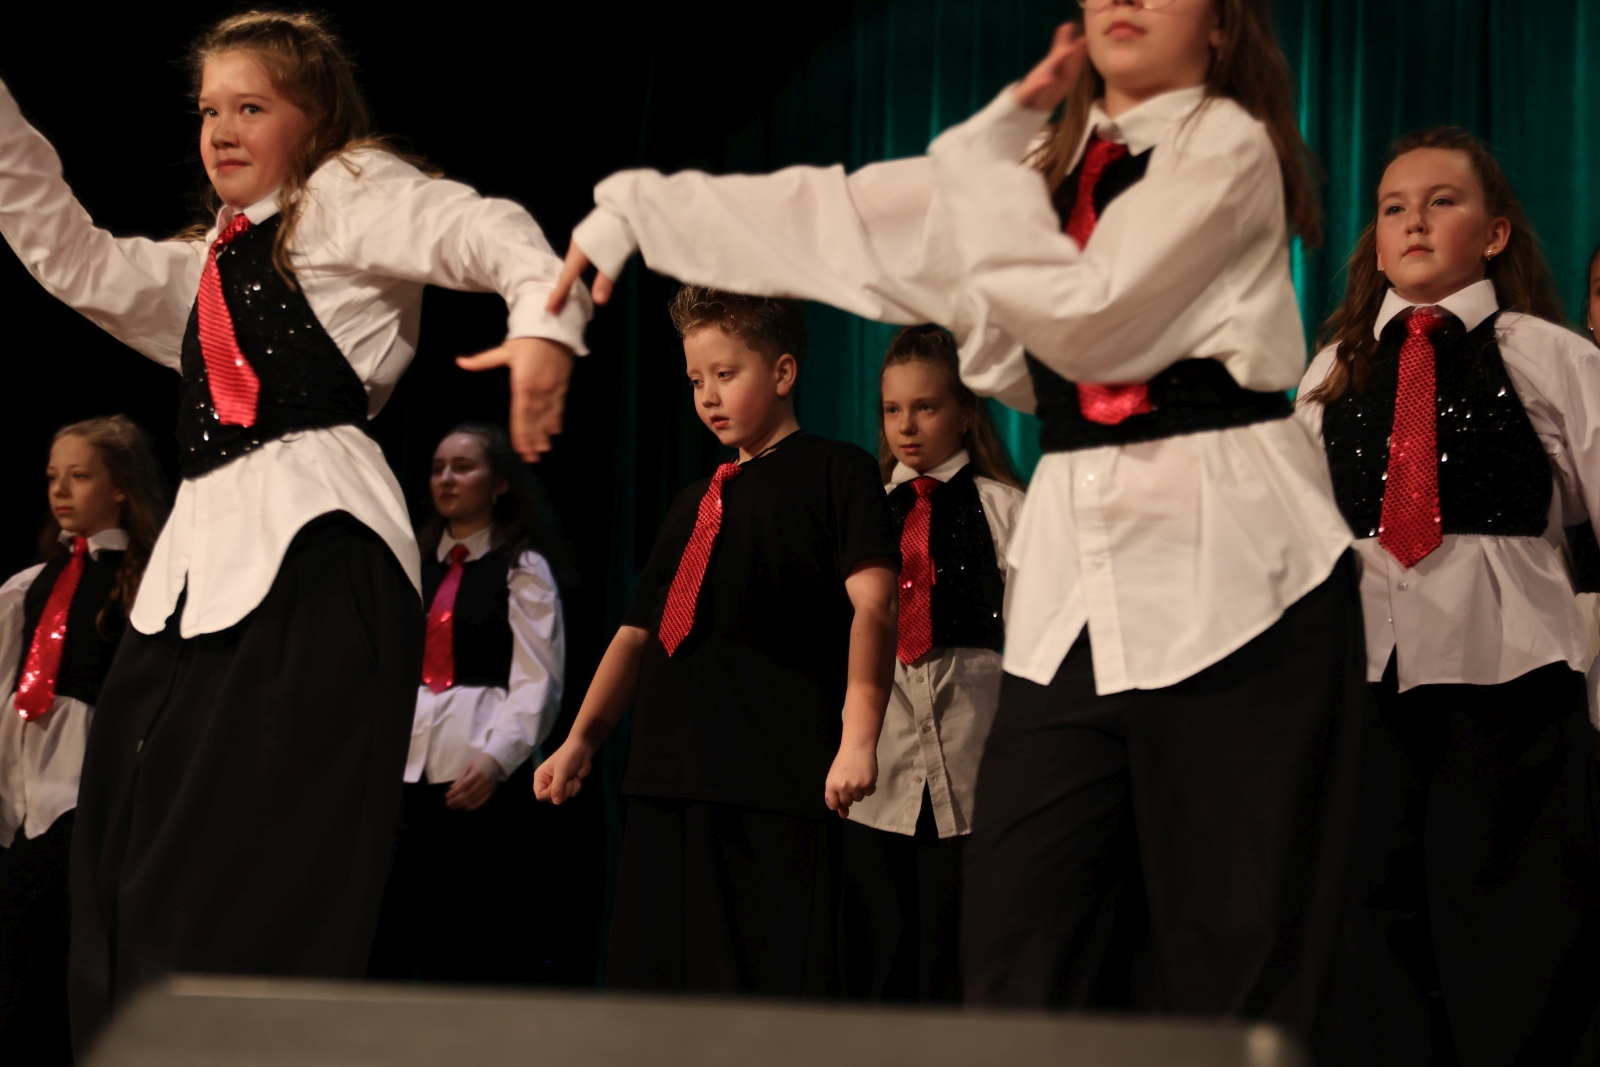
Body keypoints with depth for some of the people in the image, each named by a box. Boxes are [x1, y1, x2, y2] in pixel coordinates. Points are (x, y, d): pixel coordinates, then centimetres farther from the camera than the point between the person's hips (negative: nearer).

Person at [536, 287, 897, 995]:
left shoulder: (833, 473, 4)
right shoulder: (694, 504, 24)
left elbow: (872, 603, -9)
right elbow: (639, 630, 26)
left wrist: (858, 737, -20)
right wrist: (582, 738, 16)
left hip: (776, 778, -7)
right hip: (668, 779, 7)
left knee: (773, 978, -11)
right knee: (654, 976, 3)